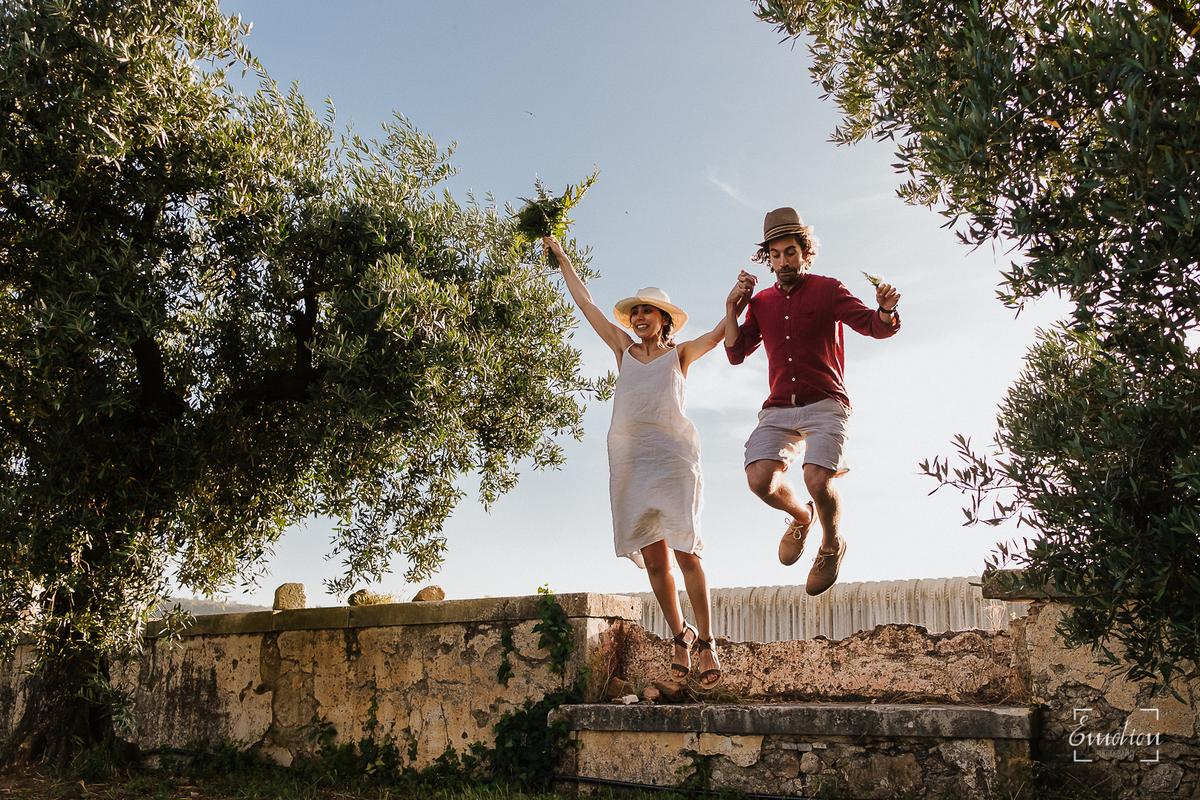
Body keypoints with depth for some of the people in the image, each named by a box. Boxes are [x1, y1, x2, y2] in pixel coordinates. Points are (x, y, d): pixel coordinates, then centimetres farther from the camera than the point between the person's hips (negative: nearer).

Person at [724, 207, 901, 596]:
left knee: (818, 479, -26)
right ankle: (800, 516, 14)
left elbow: (876, 327, -5)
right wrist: (732, 308, 6)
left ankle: (832, 544, 6)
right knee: (760, 478, -21)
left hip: (825, 405, -3)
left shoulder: (827, 289, 5)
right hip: (778, 408, 3)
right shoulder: (761, 301, 17)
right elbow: (736, 352, 17)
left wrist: (886, 310, -28)